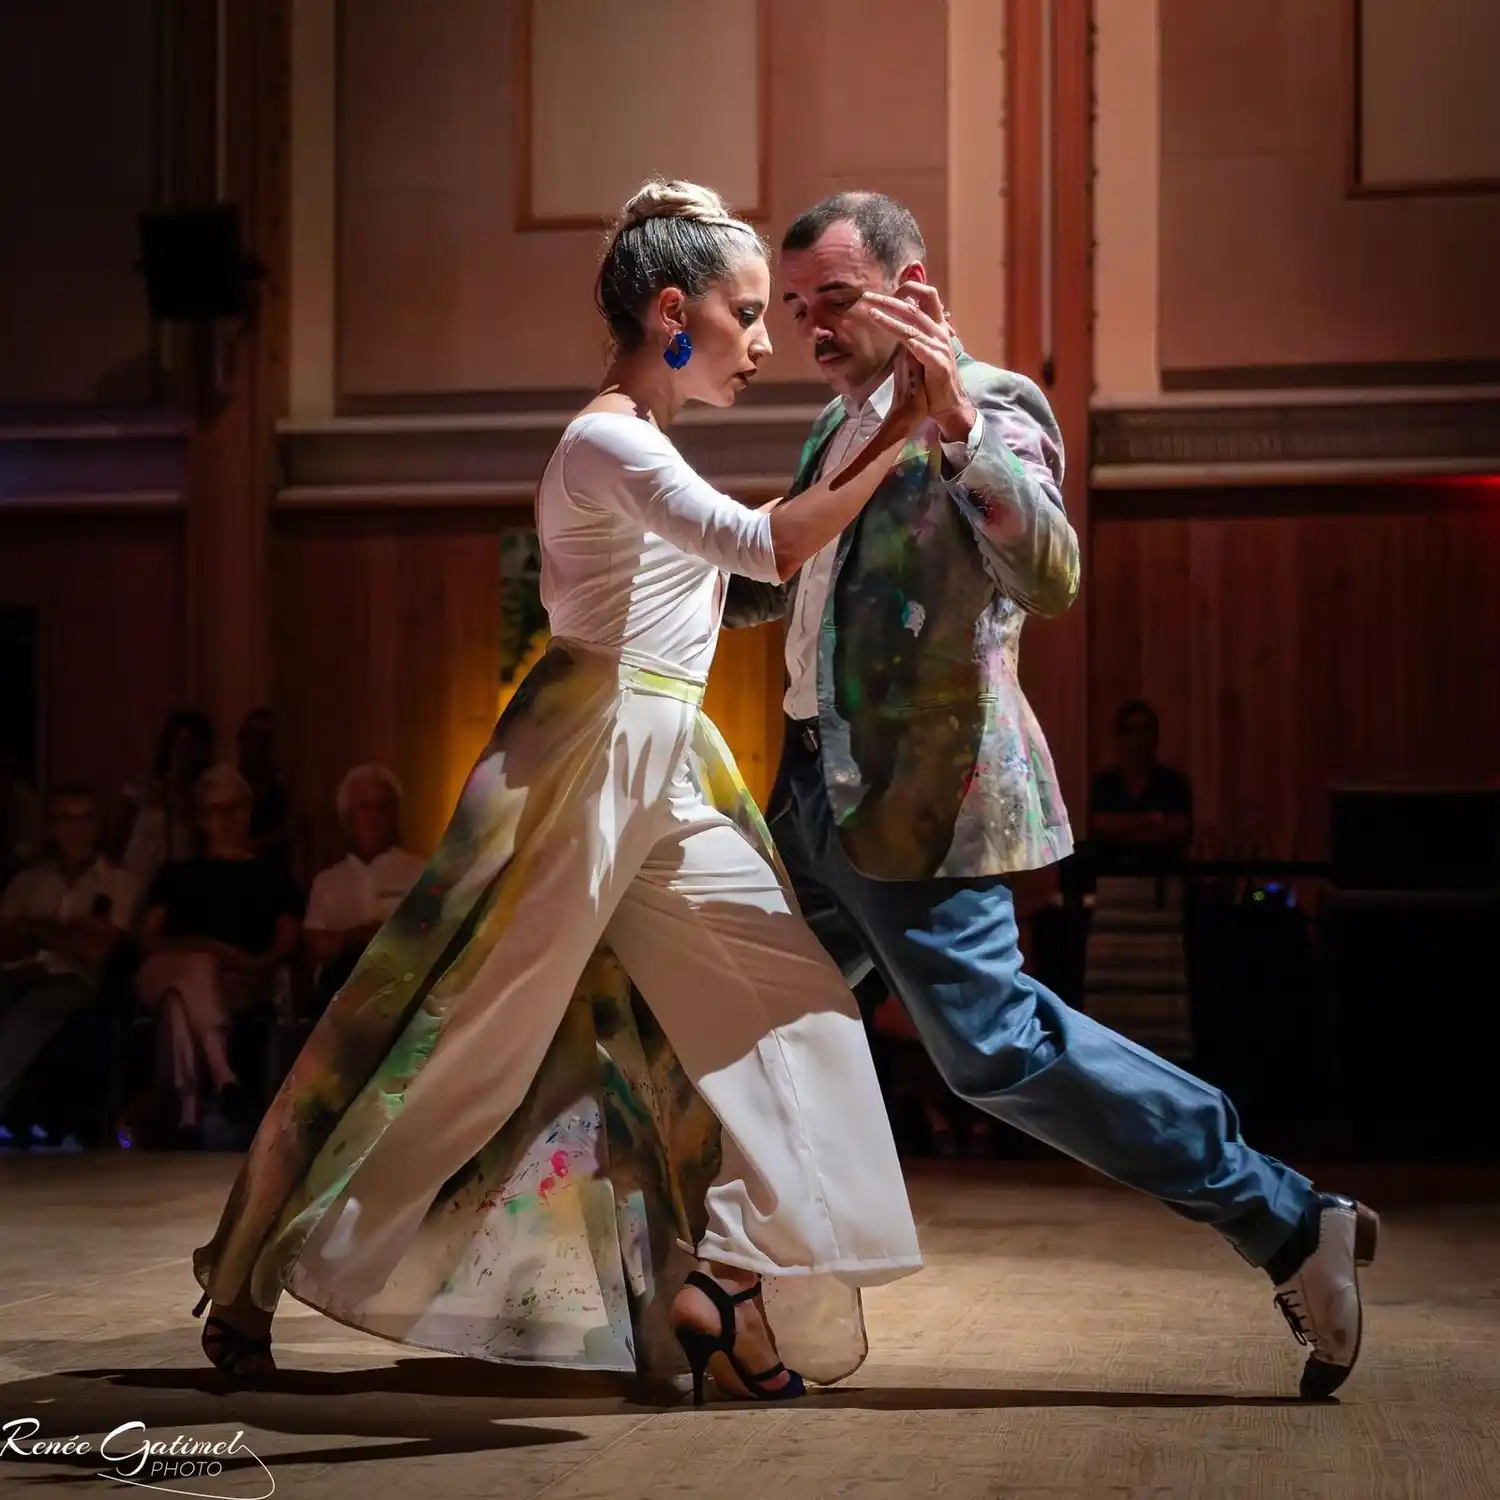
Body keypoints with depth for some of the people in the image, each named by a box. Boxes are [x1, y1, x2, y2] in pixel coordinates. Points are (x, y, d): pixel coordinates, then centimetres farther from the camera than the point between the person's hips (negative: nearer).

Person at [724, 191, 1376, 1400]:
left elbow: (1051, 579, -28)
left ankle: (1290, 1225, -4)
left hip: (913, 790, -9)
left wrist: (955, 424, -37)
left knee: (997, 1046, -12)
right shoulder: (842, 422, 17)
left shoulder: (992, 407, -10)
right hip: (821, 787, 9)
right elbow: (775, 580, 33)